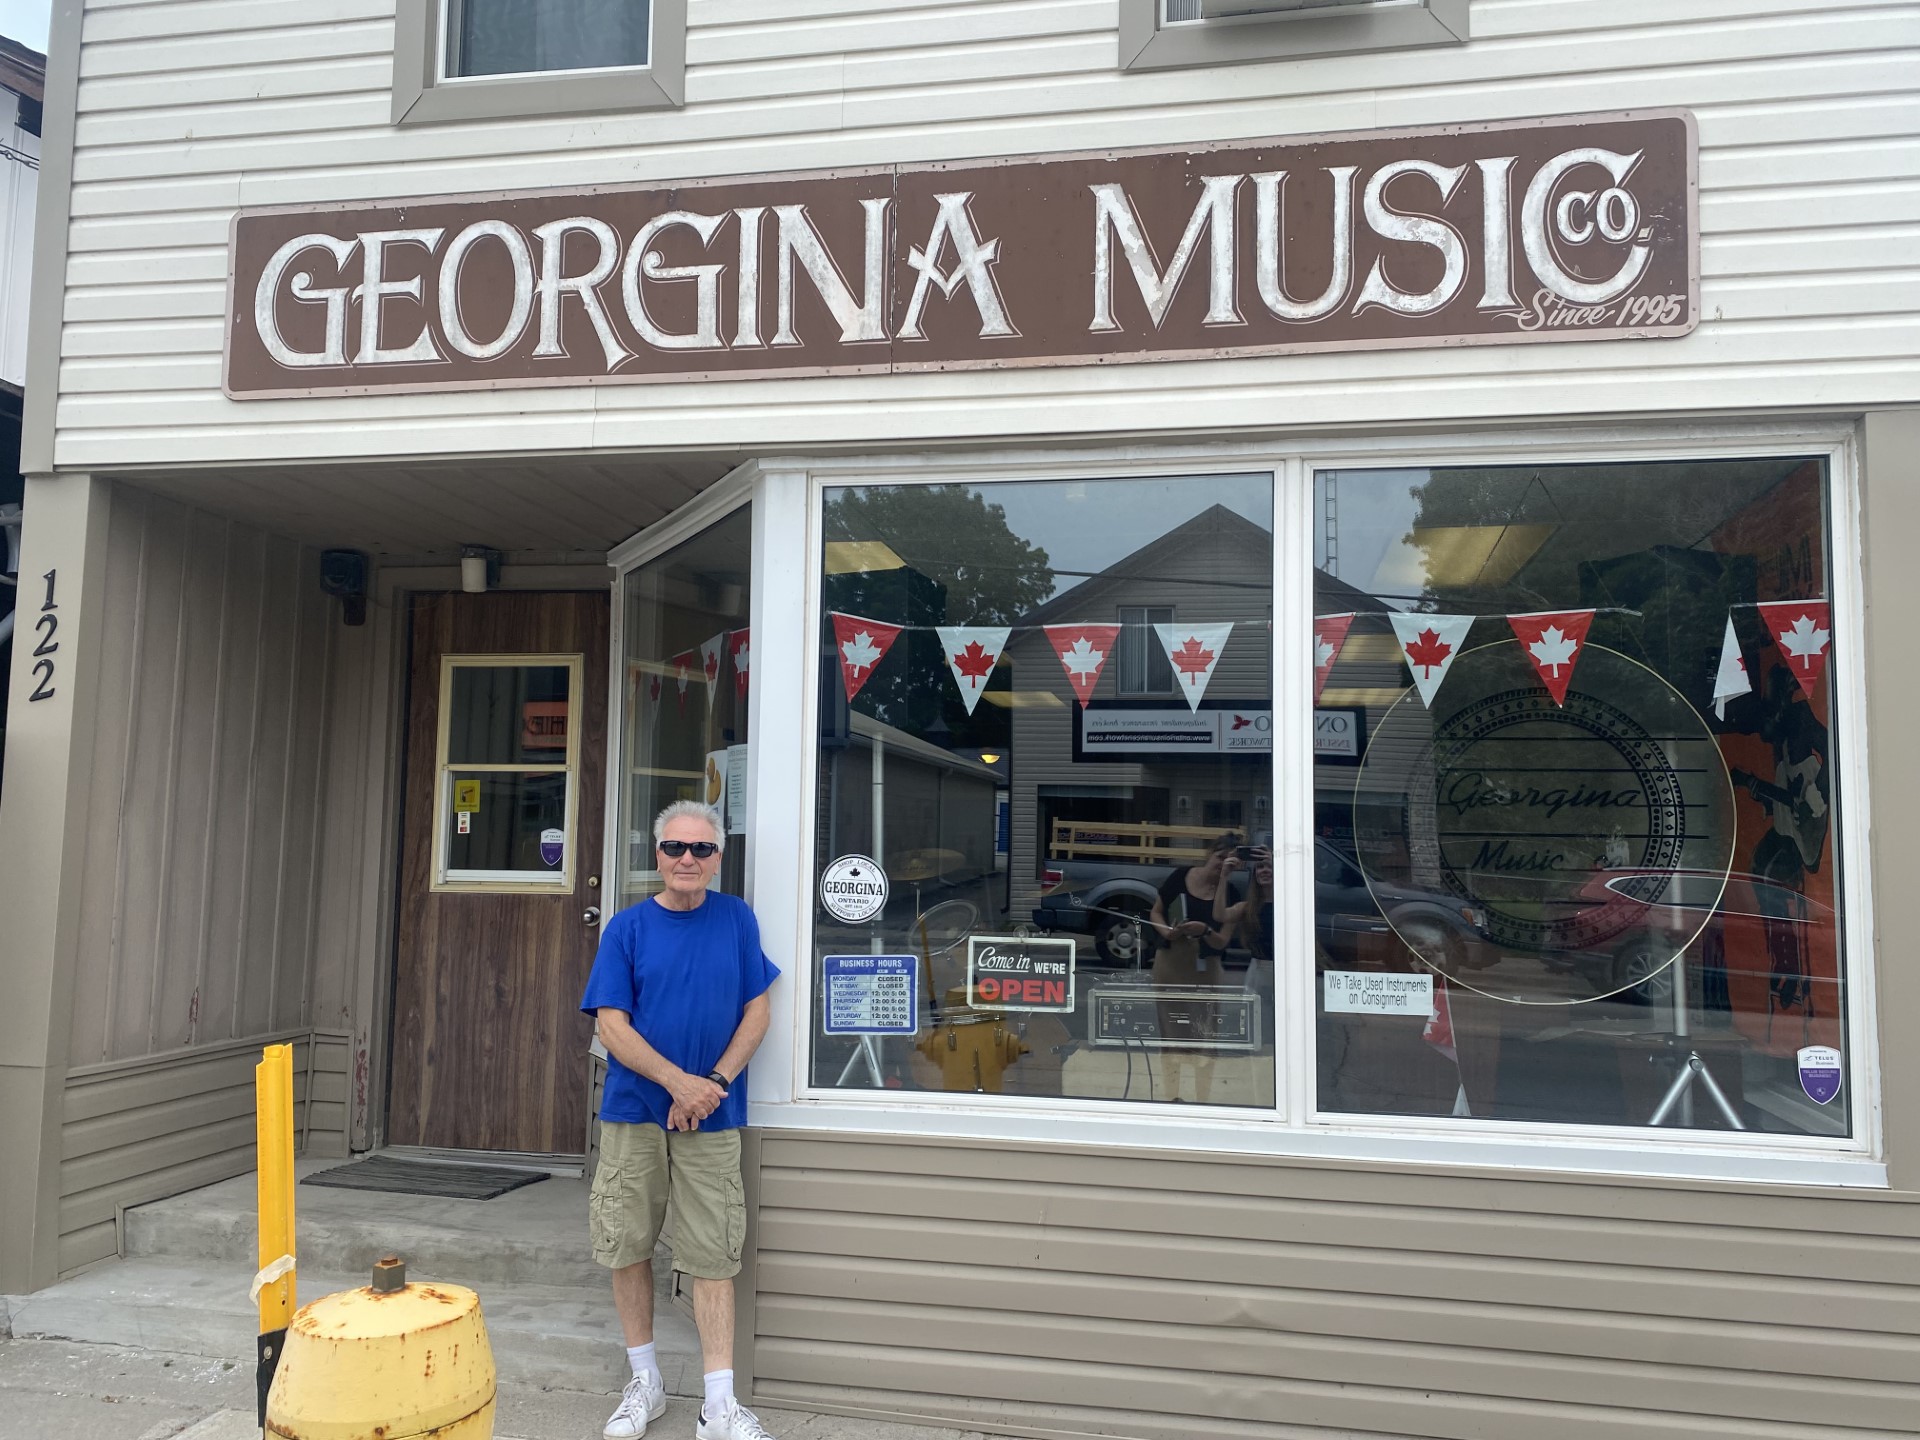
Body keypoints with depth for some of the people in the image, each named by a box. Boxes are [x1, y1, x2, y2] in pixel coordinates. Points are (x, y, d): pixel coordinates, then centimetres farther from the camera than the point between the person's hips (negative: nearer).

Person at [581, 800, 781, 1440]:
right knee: (627, 1246, 9)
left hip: (712, 1119, 0)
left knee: (713, 1256, 3)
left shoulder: (737, 919, 2)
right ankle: (645, 1381, 28)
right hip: (634, 1111, 1)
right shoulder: (627, 927, -1)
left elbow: (756, 1012, 1)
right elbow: (612, 1026, -7)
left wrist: (714, 1083, -12)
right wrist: (678, 1082, -17)